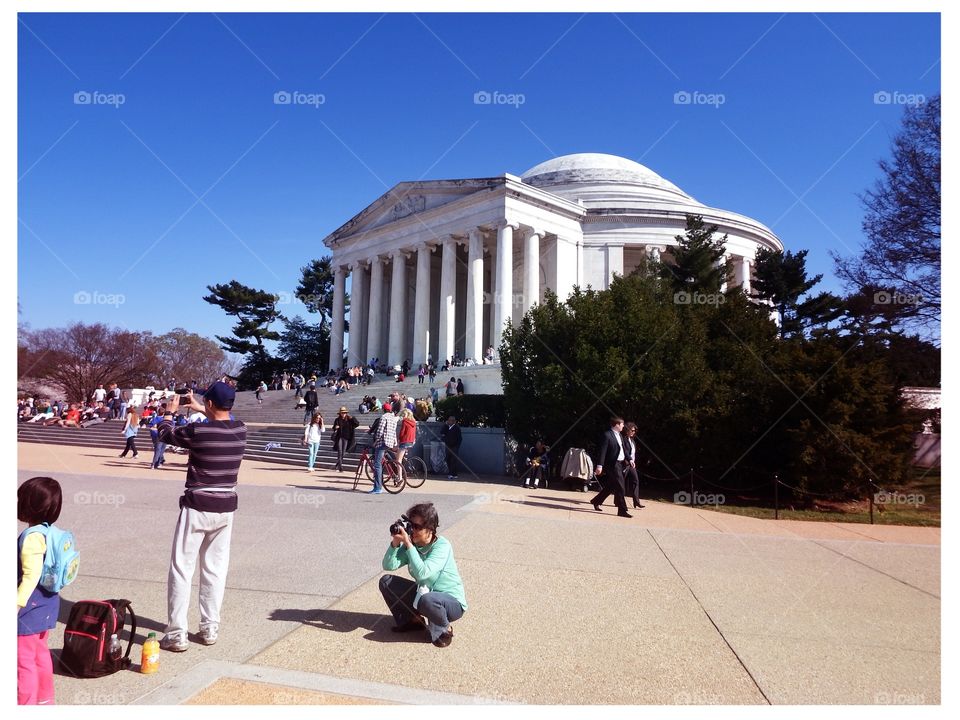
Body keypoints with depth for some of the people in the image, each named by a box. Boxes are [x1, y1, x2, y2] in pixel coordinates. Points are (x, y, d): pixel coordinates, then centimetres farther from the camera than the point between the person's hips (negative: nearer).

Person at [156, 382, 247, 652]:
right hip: (226, 508, 5)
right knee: (216, 569, 13)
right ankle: (210, 629, 19)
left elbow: (165, 434, 4)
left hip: (197, 507, -5)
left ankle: (176, 634, 8)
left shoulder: (198, 431, -17)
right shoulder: (241, 430, -3)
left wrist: (170, 411, 20)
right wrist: (201, 410, 29)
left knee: (181, 569, 5)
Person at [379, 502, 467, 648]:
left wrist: (407, 543, -36)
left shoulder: (442, 546, -24)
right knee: (386, 582, -5)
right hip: (423, 594, 7)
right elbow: (388, 566, -12)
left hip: (452, 602, -7)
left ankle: (444, 629, -7)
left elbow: (422, 573, -38)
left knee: (427, 600, -41)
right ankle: (412, 620, 10)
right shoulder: (411, 544, -5)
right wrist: (395, 543, -27)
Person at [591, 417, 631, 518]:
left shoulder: (619, 435, 14)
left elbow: (623, 449, 22)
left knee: (611, 486, 16)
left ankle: (596, 501, 31)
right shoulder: (607, 435, -15)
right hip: (613, 464, -10)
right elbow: (602, 451, -18)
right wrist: (599, 465, -22)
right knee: (619, 487, -6)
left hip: (619, 464, 10)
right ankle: (622, 510, 1)